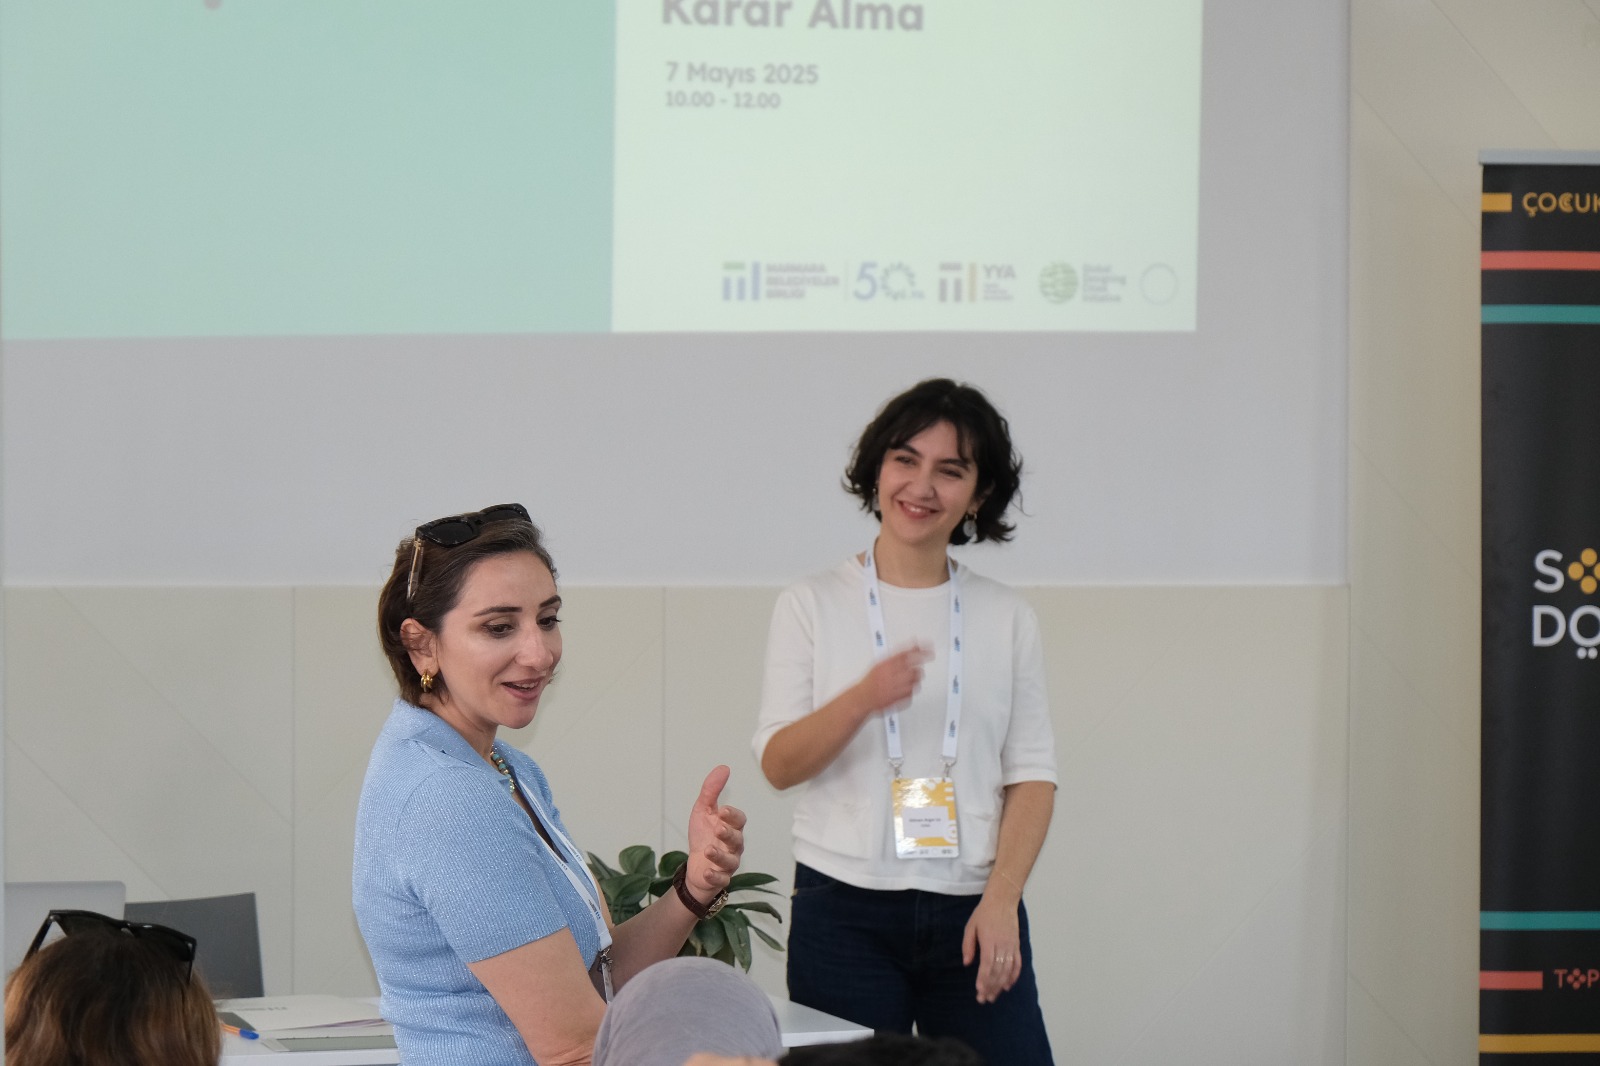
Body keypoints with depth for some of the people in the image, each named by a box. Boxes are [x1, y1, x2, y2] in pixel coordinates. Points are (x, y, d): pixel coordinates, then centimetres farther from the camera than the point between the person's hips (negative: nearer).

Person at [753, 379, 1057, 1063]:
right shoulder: (813, 606, 6)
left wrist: (1001, 900, -7)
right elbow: (777, 764, -1)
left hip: (973, 911, 1)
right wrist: (863, 699, -19)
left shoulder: (1007, 618, 11)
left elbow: (1032, 775, 7)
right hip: (844, 911, -1)